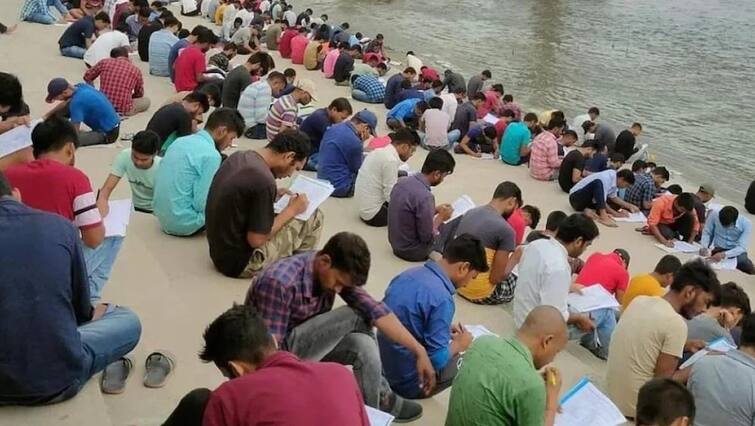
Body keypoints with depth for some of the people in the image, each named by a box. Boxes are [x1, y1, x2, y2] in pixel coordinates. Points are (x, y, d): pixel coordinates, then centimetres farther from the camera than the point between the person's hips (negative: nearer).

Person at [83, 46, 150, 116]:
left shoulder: (104, 62, 7)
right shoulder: (136, 70, 6)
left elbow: (87, 76, 19)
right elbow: (139, 94, 19)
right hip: (123, 110, -3)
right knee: (146, 100, 23)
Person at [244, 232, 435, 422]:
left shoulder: (339, 271, -11)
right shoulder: (279, 282, -32)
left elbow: (374, 310, -16)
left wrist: (419, 351, -20)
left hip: (309, 342, 6)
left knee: (363, 344, -22)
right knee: (355, 316, -20)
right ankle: (381, 398, -3)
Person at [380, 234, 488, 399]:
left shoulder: (409, 274, 1)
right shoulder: (441, 298, -24)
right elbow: (437, 360, -21)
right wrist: (458, 345, -1)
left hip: (384, 367, 8)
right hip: (407, 381, -8)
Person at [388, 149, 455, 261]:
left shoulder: (402, 181, -4)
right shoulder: (425, 197, -30)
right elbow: (428, 238, -22)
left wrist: (435, 210, 8)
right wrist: (441, 217, -7)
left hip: (397, 244, 8)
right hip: (413, 251, -8)